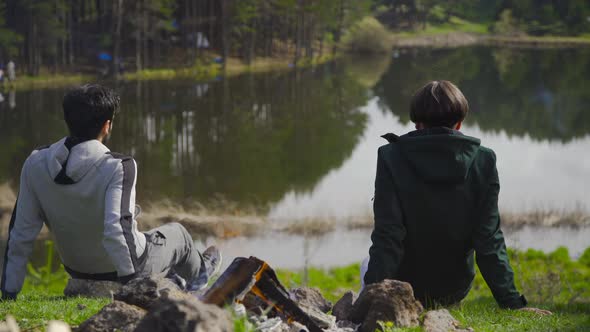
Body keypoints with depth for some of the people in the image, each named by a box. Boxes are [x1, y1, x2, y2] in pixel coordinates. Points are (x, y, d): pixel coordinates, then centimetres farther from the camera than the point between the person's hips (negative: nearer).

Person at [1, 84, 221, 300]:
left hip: (78, 273, 4)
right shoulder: (118, 167, -29)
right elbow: (116, 229, -39)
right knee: (176, 233, 28)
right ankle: (198, 272, 60)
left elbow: (20, 234, -12)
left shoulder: (35, 164, -15)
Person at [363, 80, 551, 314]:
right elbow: (489, 242, -13)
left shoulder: (392, 157, -17)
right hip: (454, 292, 3)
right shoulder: (482, 161, -11)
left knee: (369, 267, 33)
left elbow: (387, 237, -21)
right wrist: (513, 303, -8)